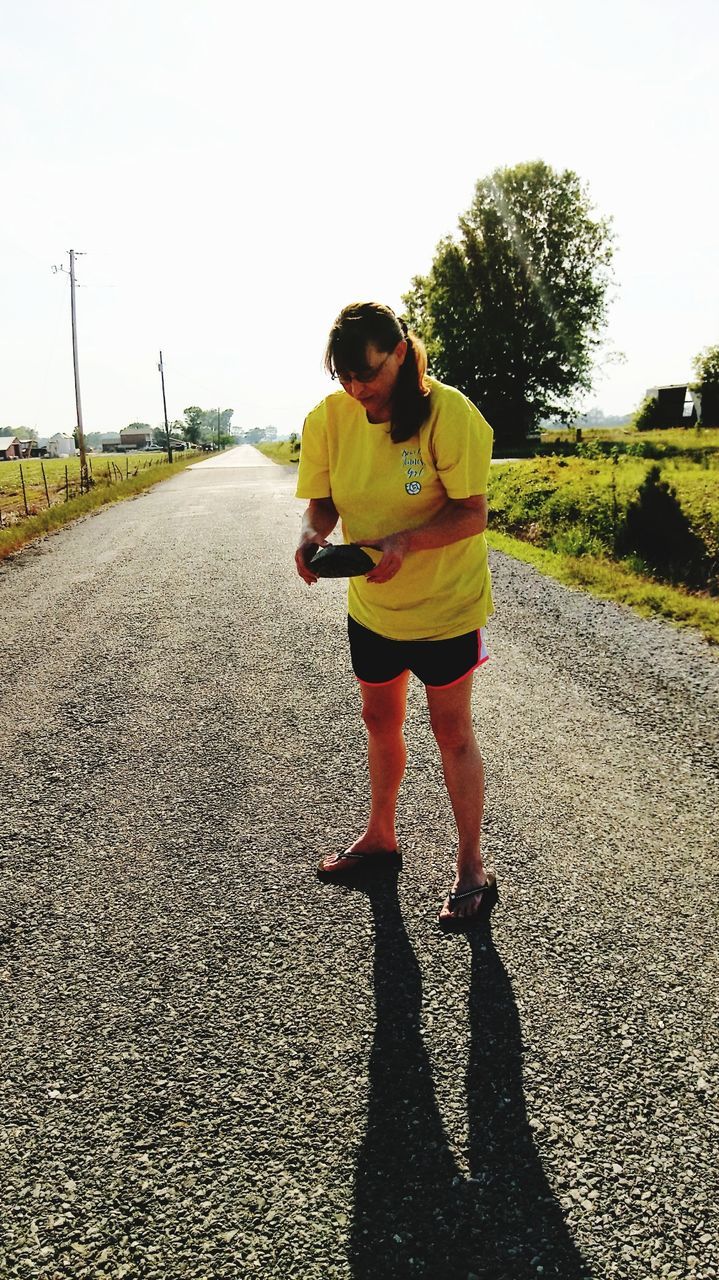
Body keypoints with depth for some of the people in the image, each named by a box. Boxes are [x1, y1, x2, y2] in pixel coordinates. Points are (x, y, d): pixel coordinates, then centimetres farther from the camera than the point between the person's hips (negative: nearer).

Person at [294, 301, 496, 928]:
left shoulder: (446, 411, -22)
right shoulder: (329, 418, -9)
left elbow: (473, 513, -23)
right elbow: (323, 501, -3)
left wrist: (402, 542, -37)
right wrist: (312, 536, -26)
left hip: (444, 601, -5)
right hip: (371, 602, 5)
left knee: (451, 730, 5)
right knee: (380, 721, 19)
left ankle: (473, 868, 21)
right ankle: (380, 836, 42)